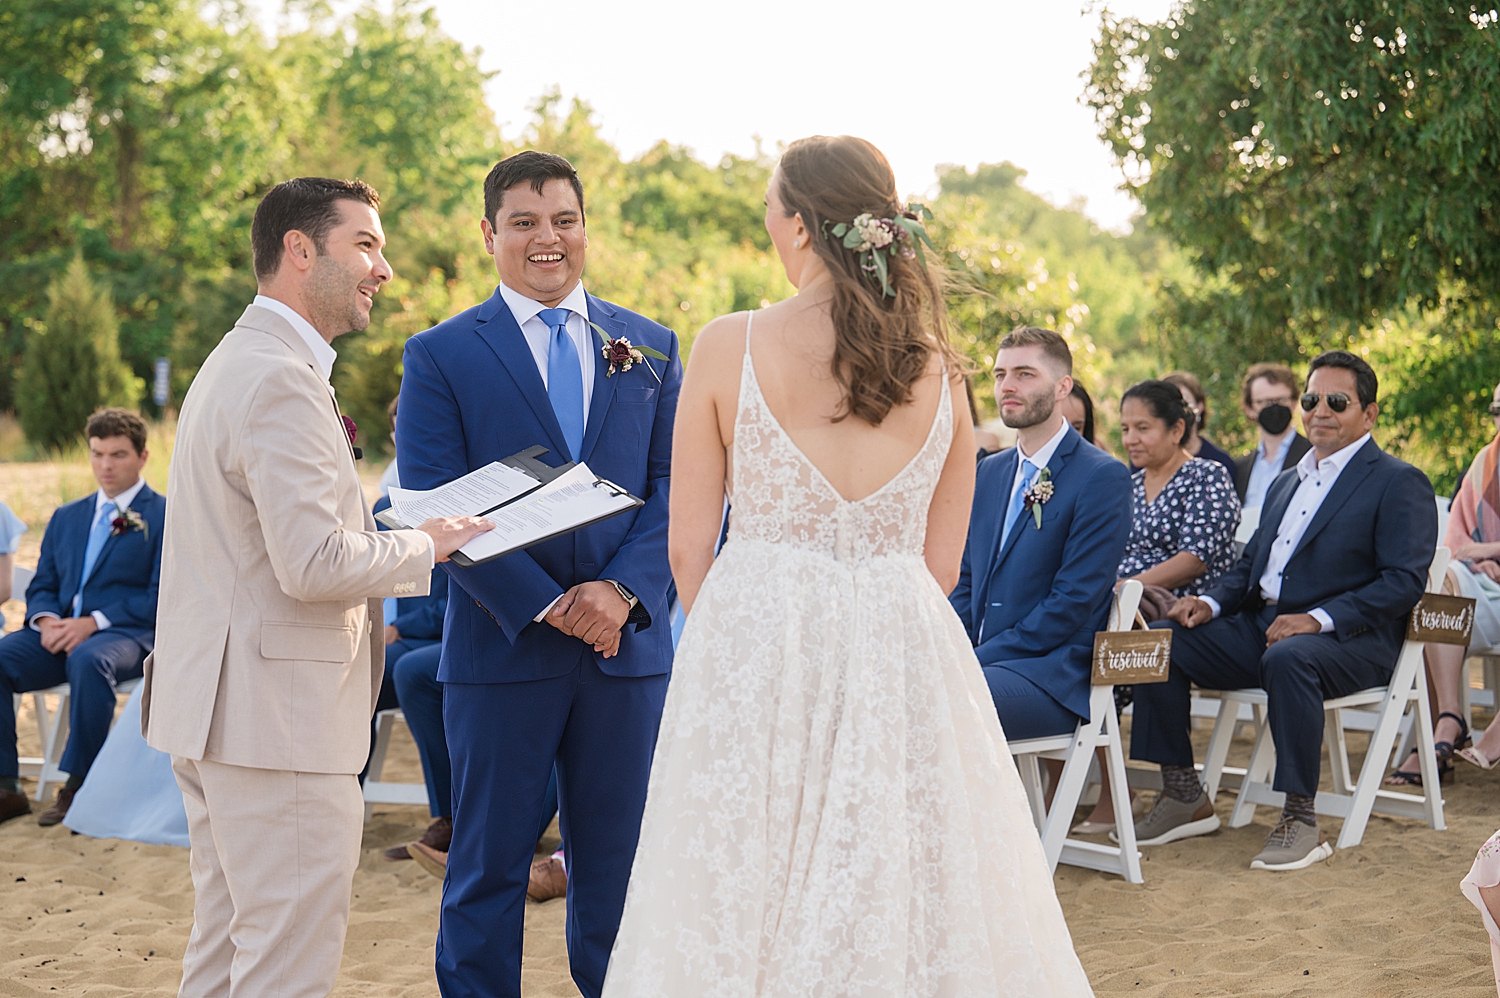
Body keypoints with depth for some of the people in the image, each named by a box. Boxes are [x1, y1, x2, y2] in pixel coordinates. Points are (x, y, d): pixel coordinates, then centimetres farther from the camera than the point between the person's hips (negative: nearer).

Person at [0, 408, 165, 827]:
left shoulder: (165, 517, 5)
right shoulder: (65, 518, 24)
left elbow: (163, 597, -6)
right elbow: (41, 586, 20)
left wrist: (93, 623, -17)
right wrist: (46, 620, -6)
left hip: (127, 635, -5)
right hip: (62, 632, 6)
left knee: (89, 660, -39)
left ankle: (78, 787, -29)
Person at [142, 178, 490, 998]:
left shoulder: (237, 362, 18)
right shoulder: (281, 379, -18)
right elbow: (314, 563, -24)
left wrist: (392, 539, 14)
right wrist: (423, 545, -10)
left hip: (218, 707, 11)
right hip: (276, 715, -11)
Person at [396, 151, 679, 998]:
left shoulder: (652, 347, 10)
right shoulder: (441, 355, 1)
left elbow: (678, 485, 4)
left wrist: (622, 591, -12)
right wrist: (545, 605, -16)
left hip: (629, 645, 3)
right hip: (502, 646, -2)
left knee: (619, 869, 10)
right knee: (489, 871, 6)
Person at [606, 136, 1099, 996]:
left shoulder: (730, 345, -5)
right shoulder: (940, 368, 3)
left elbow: (688, 548, 0)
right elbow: (941, 562, 9)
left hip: (754, 644, -2)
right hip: (905, 657, 3)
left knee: (747, 899, 7)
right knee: (911, 888, 11)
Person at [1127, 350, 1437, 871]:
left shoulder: (1400, 484, -1)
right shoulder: (1287, 482, 24)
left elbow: (1404, 581, -13)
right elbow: (1251, 562, 24)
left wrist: (1318, 618, -24)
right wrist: (1211, 602, 1)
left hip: (1350, 641, -7)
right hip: (1260, 626, 7)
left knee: (1287, 658, -40)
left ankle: (1301, 820, -29)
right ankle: (1185, 798, -4)